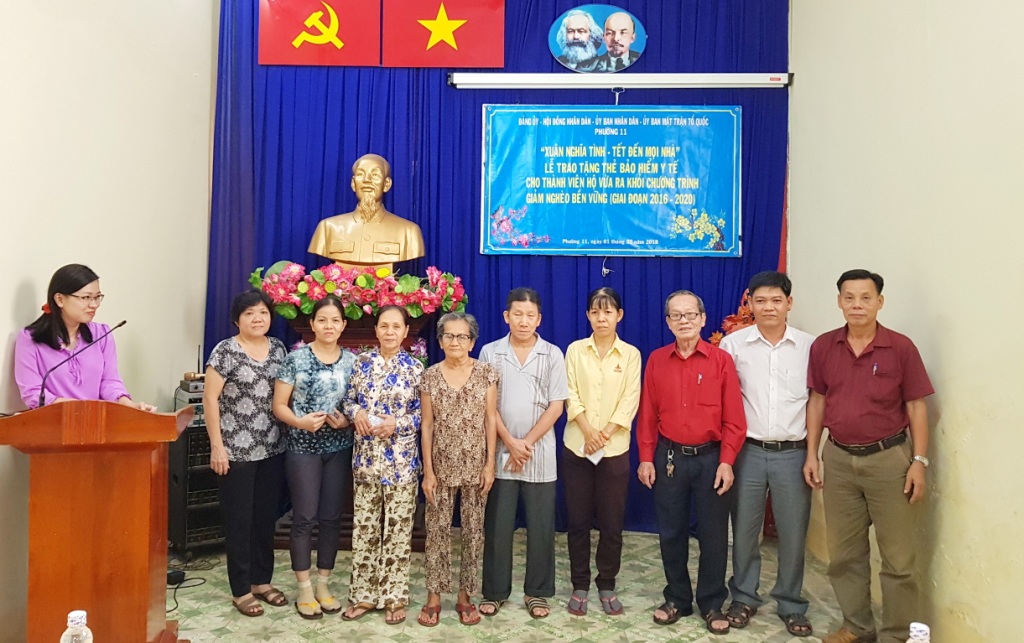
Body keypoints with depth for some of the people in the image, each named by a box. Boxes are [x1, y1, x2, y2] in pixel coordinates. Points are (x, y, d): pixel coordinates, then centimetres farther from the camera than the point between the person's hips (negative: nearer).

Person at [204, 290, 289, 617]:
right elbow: (210, 398, -10)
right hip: (237, 451, -5)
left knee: (266, 518, 14)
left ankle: (262, 581, 28)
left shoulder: (278, 348, 7)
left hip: (272, 450, 5)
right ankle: (241, 591, 16)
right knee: (239, 520, 4)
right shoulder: (226, 351, -9)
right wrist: (217, 446, -13)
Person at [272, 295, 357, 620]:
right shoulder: (296, 358, -4)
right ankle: (305, 588, 15)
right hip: (303, 448, -3)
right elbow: (279, 405, -4)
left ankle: (324, 583, 24)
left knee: (331, 517, 9)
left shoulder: (352, 361, 4)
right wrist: (300, 421, -22)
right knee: (304, 517, 0)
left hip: (339, 449, 3)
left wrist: (348, 420, -11)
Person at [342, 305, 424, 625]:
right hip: (366, 457, 3)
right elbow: (349, 400, 10)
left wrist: (398, 423, -17)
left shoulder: (415, 367, -2)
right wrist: (356, 413, -11)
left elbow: (425, 413, -2)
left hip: (401, 460, -2)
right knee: (364, 526, 9)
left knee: (397, 528, 5)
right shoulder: (362, 362, 5)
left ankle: (394, 597, 19)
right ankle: (364, 594, 22)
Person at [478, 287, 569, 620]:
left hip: (540, 453, 0)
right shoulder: (490, 352, 1)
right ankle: (495, 591, 21)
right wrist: (510, 443, -9)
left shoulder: (553, 355, 1)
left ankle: (537, 592, 21)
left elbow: (556, 406, -3)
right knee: (498, 525, 7)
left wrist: (527, 442, -9)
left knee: (540, 526, 7)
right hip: (500, 452, 0)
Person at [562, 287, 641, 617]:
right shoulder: (575, 350, 4)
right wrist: (588, 431, -16)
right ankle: (580, 586, 19)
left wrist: (604, 434, -15)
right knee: (578, 520, 6)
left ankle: (607, 586, 21)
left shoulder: (630, 354, 3)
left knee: (612, 522, 5)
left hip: (615, 449, 0)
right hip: (577, 447, 1)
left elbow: (630, 400, -5)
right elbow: (571, 395, -3)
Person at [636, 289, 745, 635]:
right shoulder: (656, 360, 2)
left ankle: (712, 604, 24)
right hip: (669, 457, 2)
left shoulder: (721, 360, -4)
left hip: (710, 457, -2)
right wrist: (646, 458, 0)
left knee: (713, 534, 7)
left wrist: (726, 462, -10)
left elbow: (734, 418, -5)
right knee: (671, 532, 11)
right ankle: (677, 598, 28)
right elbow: (648, 415, 3)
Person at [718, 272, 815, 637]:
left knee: (793, 532, 7)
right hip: (748, 451, 0)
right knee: (744, 529, 10)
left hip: (793, 453, 0)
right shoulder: (733, 344, -2)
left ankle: (791, 605, 26)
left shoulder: (810, 346, 0)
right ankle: (744, 598, 28)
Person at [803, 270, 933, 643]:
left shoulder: (901, 348, -8)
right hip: (839, 459, 3)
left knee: (898, 556, 5)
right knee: (844, 551, 14)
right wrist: (811, 454, 5)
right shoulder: (823, 347, 0)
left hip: (889, 458, -3)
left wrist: (919, 461, -8)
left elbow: (916, 406, -4)